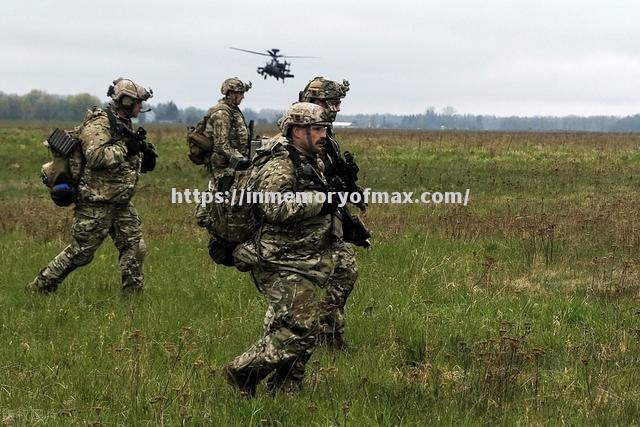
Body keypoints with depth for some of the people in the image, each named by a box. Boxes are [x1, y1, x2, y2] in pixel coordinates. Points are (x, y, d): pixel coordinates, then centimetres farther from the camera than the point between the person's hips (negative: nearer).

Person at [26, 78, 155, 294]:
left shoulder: (122, 124, 13)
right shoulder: (98, 123, -16)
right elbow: (96, 156, -30)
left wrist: (144, 153, 2)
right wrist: (125, 147, -23)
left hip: (120, 202, 9)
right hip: (97, 202, -9)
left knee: (134, 246, 4)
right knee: (80, 252, -2)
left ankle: (133, 292, 12)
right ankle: (40, 287, 10)